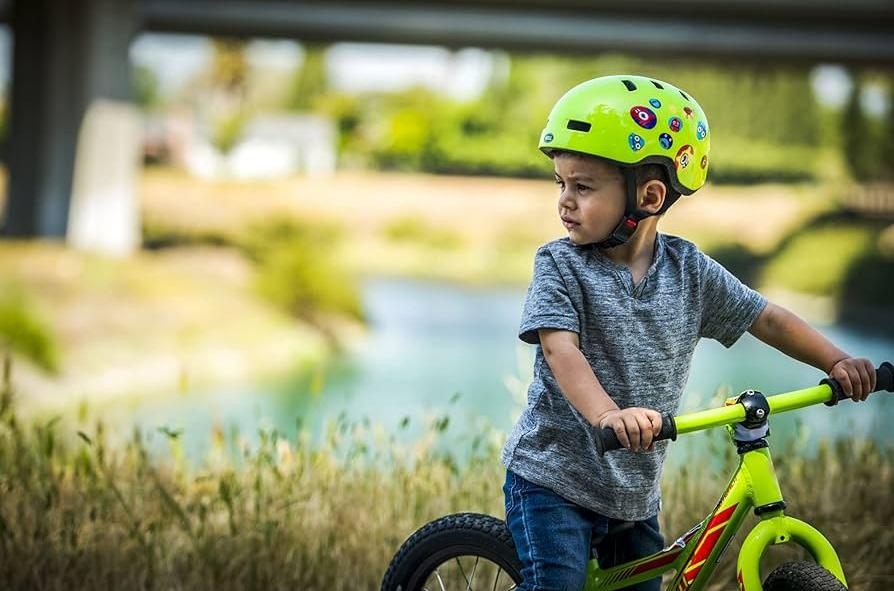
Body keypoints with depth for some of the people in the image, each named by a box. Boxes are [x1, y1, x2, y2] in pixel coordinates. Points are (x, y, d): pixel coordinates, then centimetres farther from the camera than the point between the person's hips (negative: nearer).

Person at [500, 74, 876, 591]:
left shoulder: (689, 270, 0)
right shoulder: (561, 265, -11)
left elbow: (765, 318, 7)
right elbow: (561, 349, -26)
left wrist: (837, 361, -7)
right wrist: (607, 414, -44)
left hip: (636, 491, 4)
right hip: (552, 483, -4)